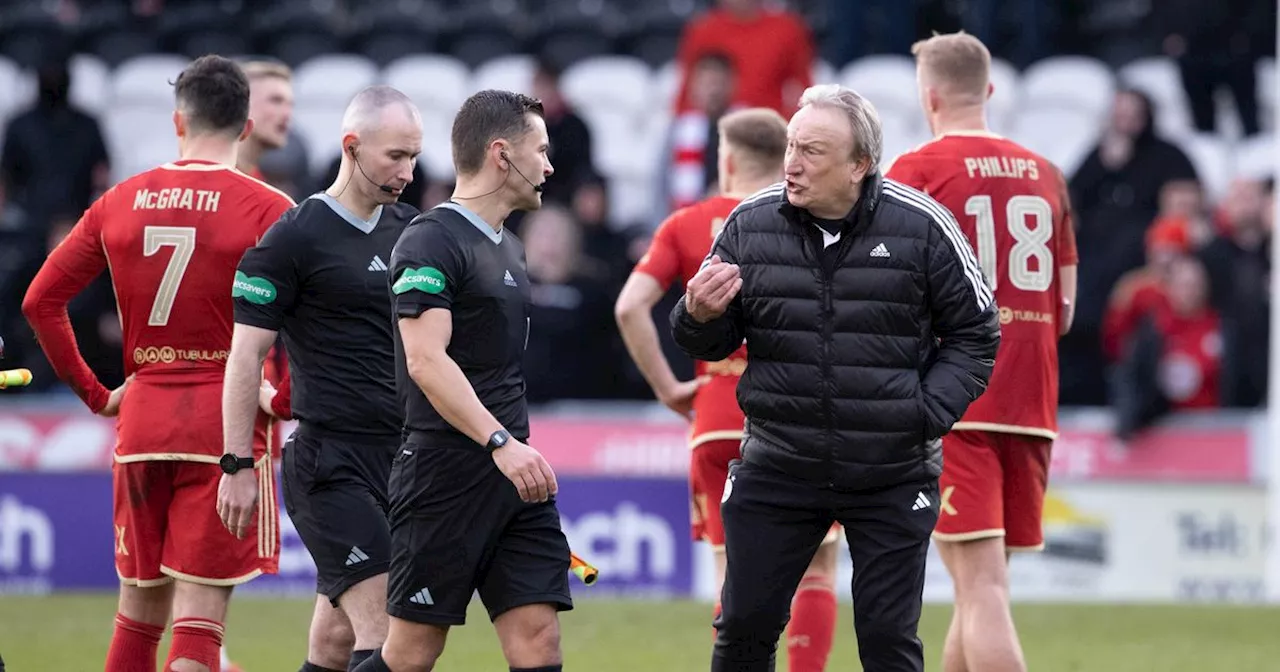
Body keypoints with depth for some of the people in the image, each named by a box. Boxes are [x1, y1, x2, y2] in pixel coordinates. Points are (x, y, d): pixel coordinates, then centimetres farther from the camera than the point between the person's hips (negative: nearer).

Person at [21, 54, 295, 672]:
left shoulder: (120, 202, 7)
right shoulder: (268, 210, -6)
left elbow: (40, 300, 9)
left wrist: (93, 393, 14)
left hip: (142, 419, 4)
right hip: (227, 421, -4)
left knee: (138, 612, 15)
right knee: (199, 619, -6)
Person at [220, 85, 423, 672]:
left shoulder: (411, 229, 12)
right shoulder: (294, 238, -8)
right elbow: (245, 357, -7)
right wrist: (238, 466, -10)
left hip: (402, 454, 7)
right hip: (331, 463, -7)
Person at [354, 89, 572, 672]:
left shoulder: (508, 249, 18)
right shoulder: (433, 241, -11)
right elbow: (426, 361, -21)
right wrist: (500, 443, -30)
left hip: (514, 474, 8)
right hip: (444, 474, -8)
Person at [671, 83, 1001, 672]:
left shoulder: (922, 225, -8)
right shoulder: (750, 223, -2)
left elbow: (975, 334, 2)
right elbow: (713, 344, 9)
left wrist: (929, 413, -10)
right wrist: (698, 317, -15)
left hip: (893, 477, -2)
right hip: (776, 466, 2)